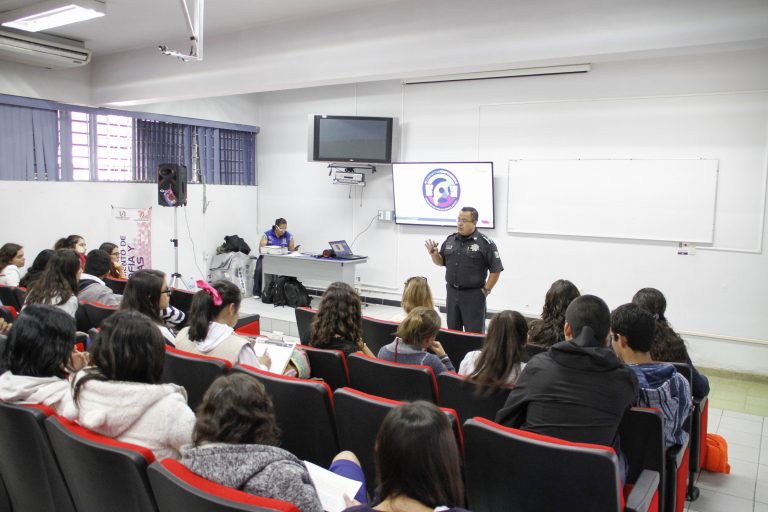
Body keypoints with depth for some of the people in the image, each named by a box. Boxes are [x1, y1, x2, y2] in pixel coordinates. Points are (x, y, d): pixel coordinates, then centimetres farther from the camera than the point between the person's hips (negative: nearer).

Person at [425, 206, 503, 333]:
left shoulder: (485, 243, -11)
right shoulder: (450, 240, 6)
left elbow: (496, 270, -8)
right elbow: (441, 262, 15)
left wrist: (486, 290, -6)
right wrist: (433, 253, -5)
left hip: (473, 295, -5)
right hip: (451, 293, 5)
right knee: (452, 331, 16)